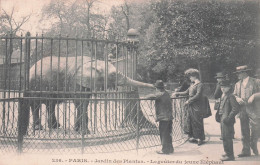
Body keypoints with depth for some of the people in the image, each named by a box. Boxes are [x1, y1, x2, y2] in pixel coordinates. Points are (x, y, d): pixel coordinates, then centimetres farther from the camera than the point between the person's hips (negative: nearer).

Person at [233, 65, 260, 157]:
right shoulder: (237, 84, 15)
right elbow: (234, 95, 13)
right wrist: (237, 98, -8)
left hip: (252, 109, -4)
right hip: (242, 110, 5)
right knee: (244, 131, 7)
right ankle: (246, 150, 15)